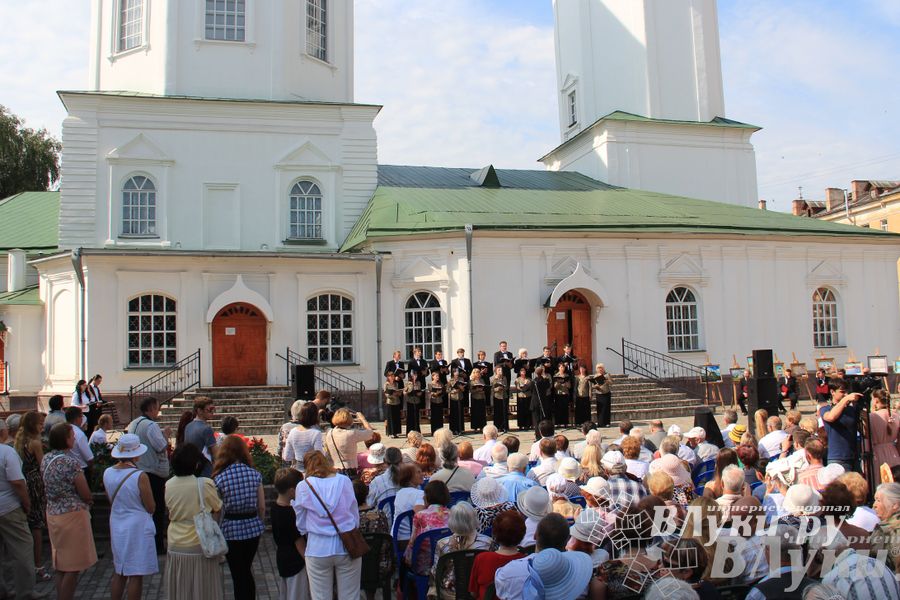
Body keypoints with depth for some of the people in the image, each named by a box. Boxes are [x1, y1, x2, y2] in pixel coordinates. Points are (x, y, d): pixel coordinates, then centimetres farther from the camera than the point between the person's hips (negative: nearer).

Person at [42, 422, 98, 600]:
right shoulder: (71, 463, -21)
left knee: (61, 565, 18)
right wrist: (88, 500, 5)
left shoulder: (46, 459, 3)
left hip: (53, 514, 8)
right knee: (73, 568, 1)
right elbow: (86, 495, -15)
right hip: (72, 516, -8)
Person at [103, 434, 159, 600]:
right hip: (138, 528, -6)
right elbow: (151, 507, -13)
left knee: (118, 574, 17)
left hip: (116, 527, 6)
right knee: (136, 575, 3)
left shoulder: (107, 473, 0)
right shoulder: (140, 476, -19)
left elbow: (111, 501, 11)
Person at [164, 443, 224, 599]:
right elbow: (218, 510, -6)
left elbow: (171, 513, 8)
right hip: (199, 546, -4)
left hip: (176, 547, 4)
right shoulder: (204, 484, -18)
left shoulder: (169, 485, -3)